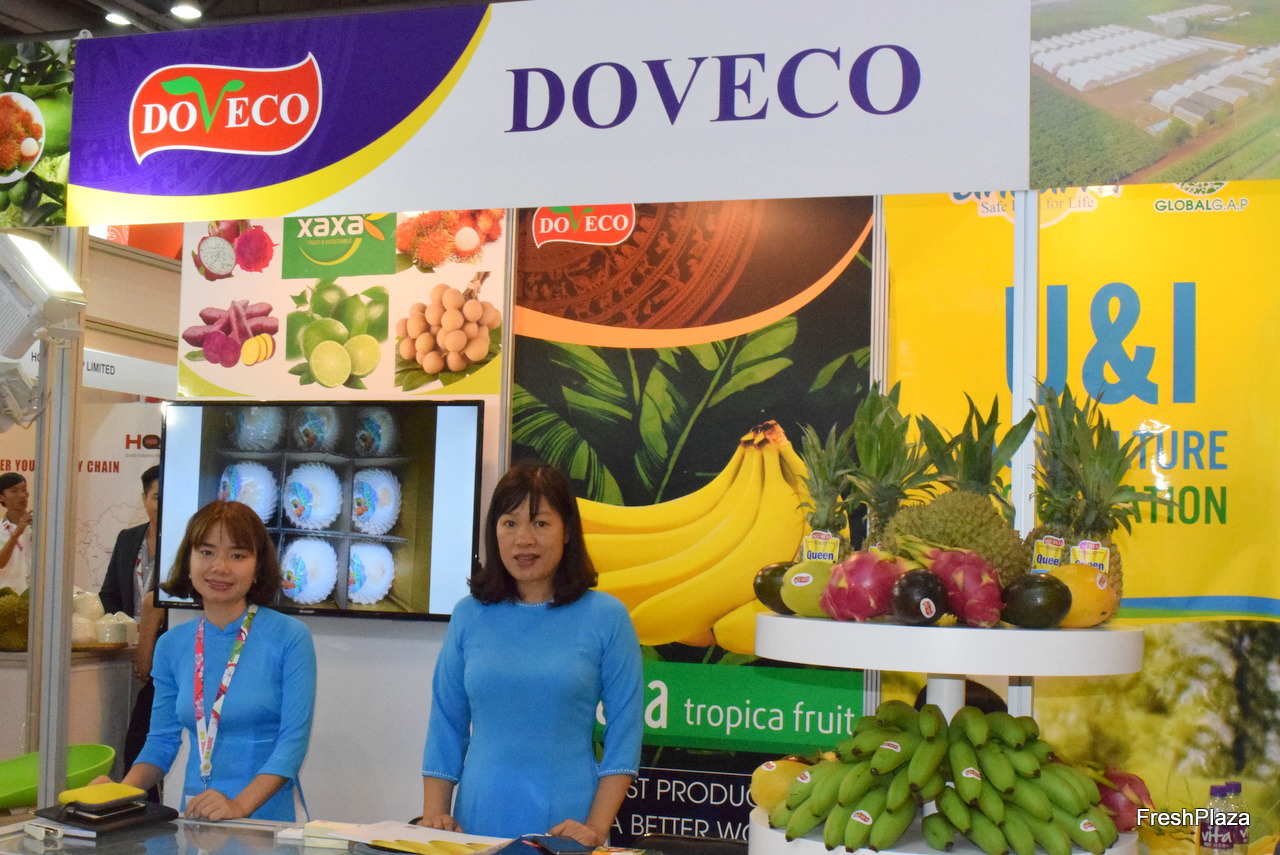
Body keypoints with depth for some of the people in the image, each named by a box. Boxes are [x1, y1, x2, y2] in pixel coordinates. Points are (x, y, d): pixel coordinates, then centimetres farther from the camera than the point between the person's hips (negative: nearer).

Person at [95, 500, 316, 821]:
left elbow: (294, 739, -9)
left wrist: (240, 805, -21)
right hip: (194, 821, 5)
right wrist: (121, 792, -5)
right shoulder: (171, 645, 11)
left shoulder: (290, 637, -4)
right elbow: (162, 741, 14)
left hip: (266, 819, -5)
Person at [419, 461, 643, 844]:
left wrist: (597, 826, -13)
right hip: (477, 824, 2)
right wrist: (434, 813, -1)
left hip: (565, 829, -2)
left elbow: (624, 731, -6)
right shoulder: (469, 615, 2)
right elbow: (446, 724, 6)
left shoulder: (606, 616, -5)